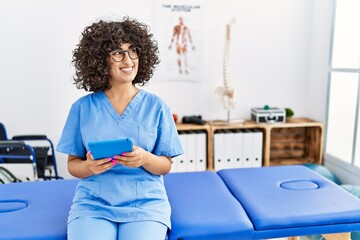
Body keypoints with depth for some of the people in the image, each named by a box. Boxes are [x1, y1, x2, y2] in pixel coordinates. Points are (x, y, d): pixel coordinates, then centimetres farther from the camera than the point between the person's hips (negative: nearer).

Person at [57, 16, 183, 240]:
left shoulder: (156, 106, 0)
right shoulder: (82, 107, 2)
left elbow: (165, 166, 3)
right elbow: (73, 164, 7)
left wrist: (145, 159, -18)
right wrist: (89, 167, -15)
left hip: (145, 203, 0)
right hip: (92, 204, 1)